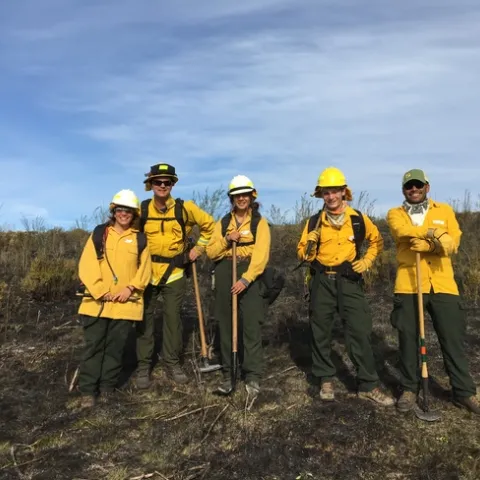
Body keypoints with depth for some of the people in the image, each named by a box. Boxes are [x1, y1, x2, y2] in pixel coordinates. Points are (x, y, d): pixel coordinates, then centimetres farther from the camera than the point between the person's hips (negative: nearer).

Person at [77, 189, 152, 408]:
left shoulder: (140, 239, 8)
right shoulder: (99, 234, 5)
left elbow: (144, 269, 4)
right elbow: (87, 265, -3)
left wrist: (130, 288, -10)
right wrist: (100, 291, -11)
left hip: (125, 303, 1)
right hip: (97, 301, -1)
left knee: (115, 347, 9)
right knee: (94, 346, 3)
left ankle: (107, 388, 22)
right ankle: (88, 390, 12)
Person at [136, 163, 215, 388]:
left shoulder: (185, 208, -5)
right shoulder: (142, 209, -2)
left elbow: (209, 225, 8)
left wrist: (199, 248, 5)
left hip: (174, 273, 0)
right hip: (146, 272, 1)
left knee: (172, 318, 7)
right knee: (145, 319, 6)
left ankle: (172, 364, 22)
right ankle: (143, 367, 17)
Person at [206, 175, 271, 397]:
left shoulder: (260, 222, 4)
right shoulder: (223, 223, 14)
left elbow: (261, 255, -8)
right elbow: (211, 252, 8)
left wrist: (246, 279, -20)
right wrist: (226, 239, -8)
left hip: (250, 275, -3)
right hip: (225, 274, 3)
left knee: (251, 326, -8)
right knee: (226, 326, 6)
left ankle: (253, 376, -1)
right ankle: (229, 373, 16)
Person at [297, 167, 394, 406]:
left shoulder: (359, 219, 1)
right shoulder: (314, 222, 2)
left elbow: (377, 241, 17)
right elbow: (302, 253, 5)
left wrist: (367, 260, 3)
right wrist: (309, 247, -16)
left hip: (349, 281, -1)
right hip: (322, 282, 1)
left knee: (359, 332, -3)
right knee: (320, 332, 8)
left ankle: (368, 386, 10)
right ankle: (326, 380, 24)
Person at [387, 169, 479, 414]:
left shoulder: (444, 210, 11)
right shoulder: (395, 214, 8)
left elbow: (453, 242, -4)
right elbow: (403, 231, -16)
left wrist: (429, 244, -20)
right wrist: (434, 233, -19)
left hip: (442, 285, 1)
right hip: (408, 285, -1)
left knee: (453, 339, 6)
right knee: (409, 339, 6)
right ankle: (410, 389, 21)